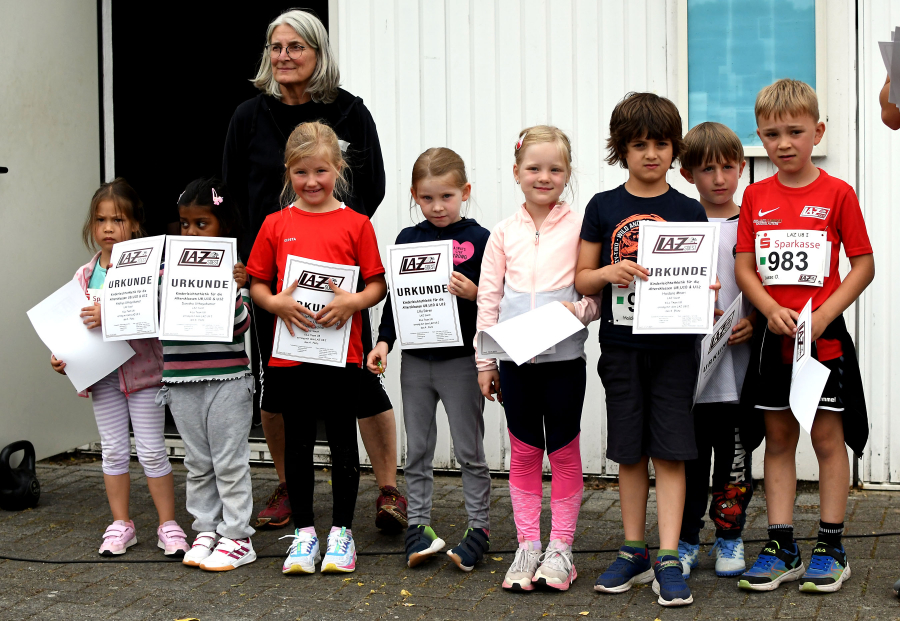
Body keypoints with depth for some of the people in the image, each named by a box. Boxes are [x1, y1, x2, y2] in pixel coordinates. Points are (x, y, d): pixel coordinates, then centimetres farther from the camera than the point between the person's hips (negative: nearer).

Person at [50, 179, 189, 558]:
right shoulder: (85, 276, 5)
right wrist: (62, 359, -3)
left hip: (143, 369, -4)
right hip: (103, 374, 4)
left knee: (151, 449, 1)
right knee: (113, 450, 11)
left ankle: (168, 526, 12)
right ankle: (120, 525, 21)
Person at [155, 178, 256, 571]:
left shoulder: (233, 269, -5)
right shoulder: (170, 269, 7)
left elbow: (239, 326, -9)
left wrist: (236, 292, -22)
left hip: (227, 380, -4)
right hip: (181, 383, 5)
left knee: (230, 462, 2)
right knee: (197, 463, 12)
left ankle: (237, 537, 8)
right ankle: (206, 531, 22)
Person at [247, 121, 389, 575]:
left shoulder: (355, 224, 0)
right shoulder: (276, 225, 5)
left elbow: (378, 283, 1)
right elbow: (256, 284, 8)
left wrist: (353, 301, -17)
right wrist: (277, 303, -11)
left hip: (341, 350, -1)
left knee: (343, 443, 7)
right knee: (298, 443, 9)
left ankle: (341, 533, 18)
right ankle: (303, 532, 20)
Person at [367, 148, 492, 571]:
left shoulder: (478, 239, -4)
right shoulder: (408, 240, 6)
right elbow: (395, 297, 11)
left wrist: (474, 293, -21)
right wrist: (384, 340, 1)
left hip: (461, 360, -4)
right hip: (416, 361, 4)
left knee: (469, 450, 4)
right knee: (417, 450, 10)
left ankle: (479, 527, 12)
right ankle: (418, 525, 19)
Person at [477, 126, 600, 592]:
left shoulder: (580, 228, -1)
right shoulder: (504, 233, 5)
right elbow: (488, 299, 8)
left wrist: (580, 309, -21)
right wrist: (485, 363, 6)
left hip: (563, 357, -2)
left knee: (564, 450, 5)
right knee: (523, 452, 8)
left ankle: (560, 548, 14)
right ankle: (528, 546, 17)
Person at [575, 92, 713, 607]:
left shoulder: (689, 211, 3)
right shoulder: (603, 208, 4)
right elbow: (582, 279, 6)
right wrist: (610, 273, -14)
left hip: (674, 345, -1)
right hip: (621, 346, 1)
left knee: (669, 451, -3)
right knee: (630, 453, 9)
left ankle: (669, 562, 0)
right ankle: (634, 553, 20)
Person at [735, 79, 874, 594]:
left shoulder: (837, 193, -5)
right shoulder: (756, 196, 6)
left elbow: (864, 265, -5)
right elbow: (744, 266, 5)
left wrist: (822, 316, -15)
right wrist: (772, 310, -12)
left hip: (823, 337, -4)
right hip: (773, 336, 4)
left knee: (828, 437, 3)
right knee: (778, 439, 8)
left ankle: (831, 549, 13)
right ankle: (782, 549, 16)